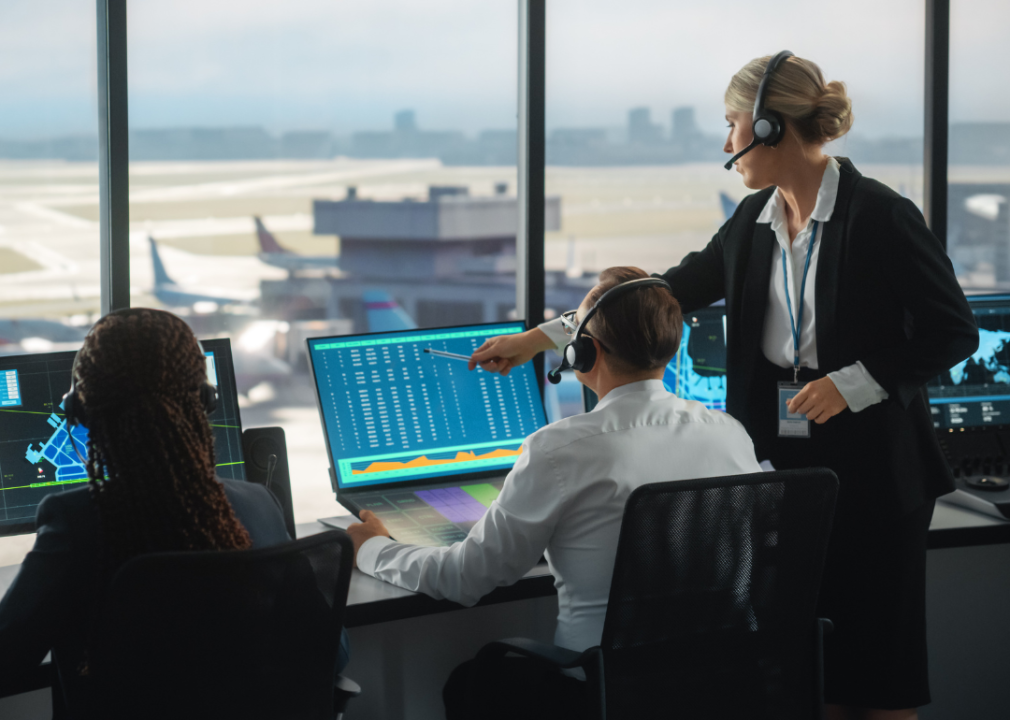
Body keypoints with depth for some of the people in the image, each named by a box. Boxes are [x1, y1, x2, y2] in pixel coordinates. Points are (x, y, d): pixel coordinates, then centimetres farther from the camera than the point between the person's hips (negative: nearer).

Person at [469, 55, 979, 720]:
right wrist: (544, 337, 15)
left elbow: (954, 333, -10)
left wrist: (851, 384, -18)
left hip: (870, 468, -6)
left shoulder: (881, 216, -12)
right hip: (785, 459, 6)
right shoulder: (755, 220, 8)